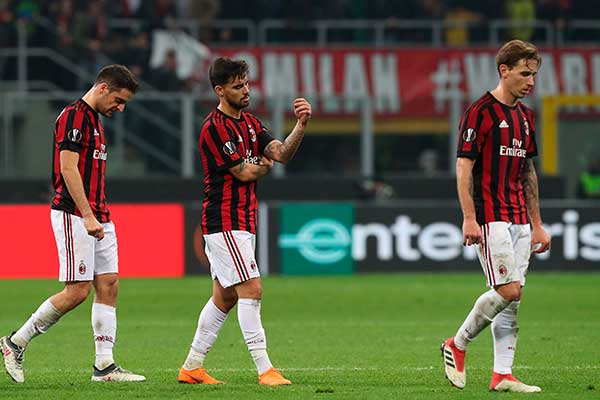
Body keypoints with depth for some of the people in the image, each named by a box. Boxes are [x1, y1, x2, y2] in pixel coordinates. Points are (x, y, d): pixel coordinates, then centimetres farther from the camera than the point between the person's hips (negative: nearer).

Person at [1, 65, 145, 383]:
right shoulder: (74, 116, -12)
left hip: (97, 218, 10)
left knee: (108, 286, 3)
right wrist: (87, 216, -23)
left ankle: (104, 365, 3)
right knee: (77, 291, -10)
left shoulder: (95, 120, 19)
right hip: (73, 216, -10)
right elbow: (68, 169, -19)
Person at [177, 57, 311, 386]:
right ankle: (264, 370, -16)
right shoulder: (214, 127, -14)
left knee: (225, 297, 12)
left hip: (242, 223, 9)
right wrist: (265, 164, 6)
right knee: (251, 290, -14)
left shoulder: (250, 123, 14)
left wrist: (301, 125, -16)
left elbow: (282, 153, 1)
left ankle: (192, 368, 19)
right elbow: (244, 172, -15)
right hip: (224, 222, -9)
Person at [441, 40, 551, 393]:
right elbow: (464, 166, -11)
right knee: (508, 290, -14)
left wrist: (537, 225, 19)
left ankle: (502, 375, 4)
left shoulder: (525, 116, 15)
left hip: (519, 220, 8)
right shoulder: (481, 112, -9)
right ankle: (458, 345, 4)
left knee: (513, 299, 4)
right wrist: (470, 218, -18)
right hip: (491, 217, -8)